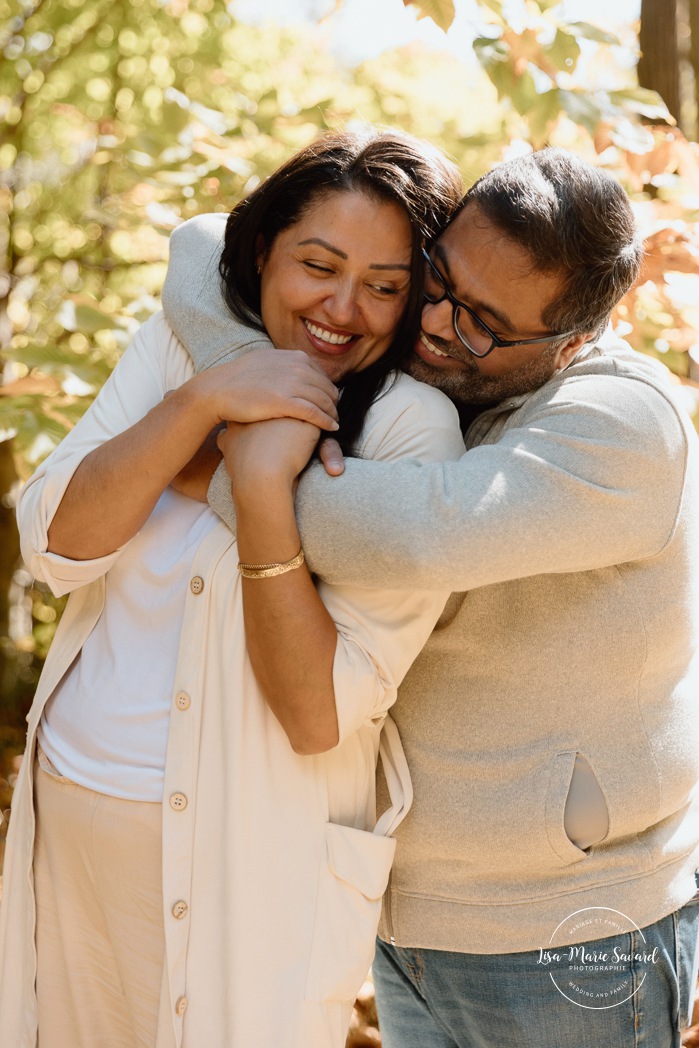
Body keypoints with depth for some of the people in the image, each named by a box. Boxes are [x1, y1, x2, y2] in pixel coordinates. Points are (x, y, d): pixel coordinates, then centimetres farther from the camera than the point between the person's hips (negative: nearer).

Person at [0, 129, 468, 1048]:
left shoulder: (410, 430, -15)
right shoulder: (181, 342, -1)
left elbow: (319, 716, -20)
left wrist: (264, 489, -29)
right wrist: (203, 399, -22)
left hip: (252, 855, -5)